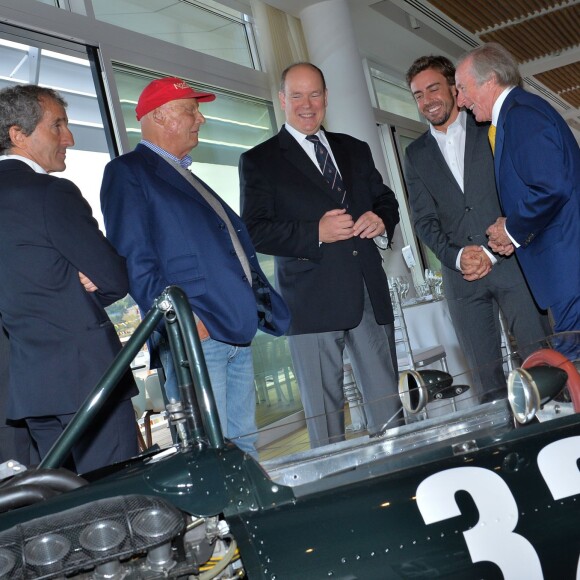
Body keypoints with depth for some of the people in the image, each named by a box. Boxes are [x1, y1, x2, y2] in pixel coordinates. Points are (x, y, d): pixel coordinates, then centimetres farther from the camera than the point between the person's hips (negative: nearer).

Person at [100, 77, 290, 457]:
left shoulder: (188, 179, 25)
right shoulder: (128, 172, -1)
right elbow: (134, 257, -12)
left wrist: (264, 306, 16)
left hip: (236, 333, 9)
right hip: (194, 335, -8)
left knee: (245, 447, 11)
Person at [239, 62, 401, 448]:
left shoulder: (355, 150, 18)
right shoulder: (259, 162, 3)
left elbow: (386, 200, 22)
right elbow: (254, 231, -6)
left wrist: (381, 219, -2)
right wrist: (315, 233, -18)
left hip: (370, 295, 5)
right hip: (312, 300, -4)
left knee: (389, 405, 10)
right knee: (324, 413, 2)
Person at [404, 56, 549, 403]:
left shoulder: (491, 129, 6)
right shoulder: (416, 155, 14)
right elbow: (424, 219, 7)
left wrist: (492, 252, -10)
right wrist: (456, 256, -11)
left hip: (510, 261, -2)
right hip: (460, 275, 2)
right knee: (487, 377, 3)